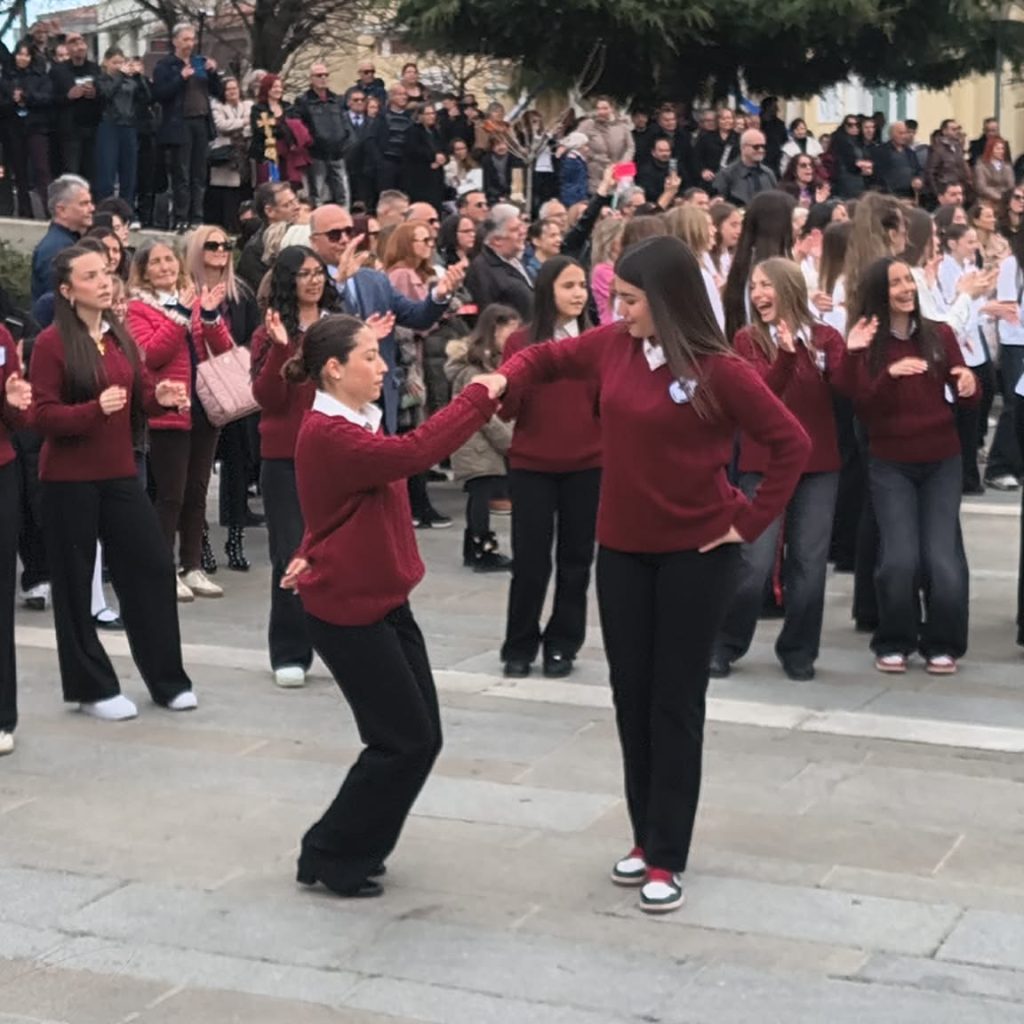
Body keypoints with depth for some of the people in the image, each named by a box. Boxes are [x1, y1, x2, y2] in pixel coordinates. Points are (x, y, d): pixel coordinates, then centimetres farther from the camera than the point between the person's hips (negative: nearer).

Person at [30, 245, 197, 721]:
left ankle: (167, 680, 17)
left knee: (153, 568, 5)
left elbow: (140, 396, 13)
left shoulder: (120, 335, 7)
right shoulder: (51, 343, -12)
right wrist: (94, 409, -29)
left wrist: (161, 397, -9)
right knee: (75, 582, 4)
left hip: (119, 473, 6)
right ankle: (92, 688, 16)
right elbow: (42, 415, -14)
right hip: (68, 480, -6)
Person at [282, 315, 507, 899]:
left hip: (385, 601, 10)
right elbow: (412, 455, -35)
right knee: (405, 742, -5)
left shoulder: (357, 425, 11)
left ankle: (358, 848, 24)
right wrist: (480, 397, -27)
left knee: (421, 739, 9)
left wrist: (316, 556, 11)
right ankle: (330, 859, 10)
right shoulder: (327, 435, -22)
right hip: (347, 611, -10)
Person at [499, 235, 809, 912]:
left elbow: (791, 444, -12)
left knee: (676, 702, 2)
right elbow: (544, 359, 14)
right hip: (623, 551, 5)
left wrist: (750, 521, -12)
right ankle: (646, 836, 26)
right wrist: (502, 385, -5)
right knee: (631, 695, 12)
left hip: (696, 555, -5)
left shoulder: (720, 371, -16)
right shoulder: (613, 347, -1)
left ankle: (667, 858, 10)